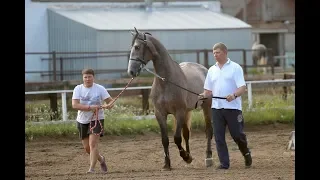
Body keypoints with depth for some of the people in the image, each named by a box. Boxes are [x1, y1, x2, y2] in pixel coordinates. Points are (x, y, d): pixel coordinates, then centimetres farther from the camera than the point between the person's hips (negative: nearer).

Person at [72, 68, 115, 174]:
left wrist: (108, 105, -30)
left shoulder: (100, 89, -6)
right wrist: (90, 107, -27)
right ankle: (101, 159, 36)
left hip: (96, 119, -3)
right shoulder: (78, 89, -5)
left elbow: (111, 101, -5)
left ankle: (92, 168, -18)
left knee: (93, 144, -17)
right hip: (82, 121, 3)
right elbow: (74, 105, -17)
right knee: (87, 148, 10)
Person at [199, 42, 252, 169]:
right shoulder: (212, 70, 13)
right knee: (219, 137, 0)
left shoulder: (235, 68, -2)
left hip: (232, 107, -4)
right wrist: (204, 95, -6)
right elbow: (208, 90, 16)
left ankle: (246, 154, 26)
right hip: (216, 107, 4)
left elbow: (242, 88, -9)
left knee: (237, 134, -1)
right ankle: (224, 163, 5)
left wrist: (234, 95, -29)